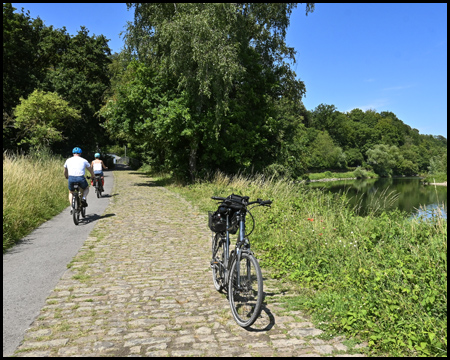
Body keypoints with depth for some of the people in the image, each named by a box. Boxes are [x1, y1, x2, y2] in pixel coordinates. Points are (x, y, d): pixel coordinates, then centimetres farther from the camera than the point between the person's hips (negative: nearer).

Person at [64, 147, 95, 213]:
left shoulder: (68, 160, 17)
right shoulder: (84, 160, 11)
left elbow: (65, 172, 30)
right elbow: (90, 170, 23)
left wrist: (67, 177, 50)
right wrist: (93, 177, 41)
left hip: (71, 178, 2)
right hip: (81, 178, -2)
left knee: (71, 192, 27)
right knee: (86, 188, 29)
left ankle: (72, 207, 15)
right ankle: (83, 198, 3)